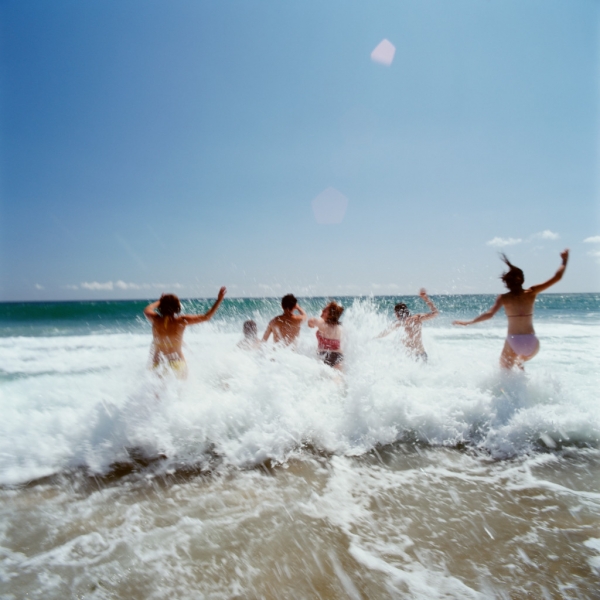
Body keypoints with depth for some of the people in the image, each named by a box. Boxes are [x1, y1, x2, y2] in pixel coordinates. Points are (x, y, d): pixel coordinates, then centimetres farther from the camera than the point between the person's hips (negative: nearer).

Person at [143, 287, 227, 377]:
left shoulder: (155, 320, -6)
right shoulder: (181, 321, -11)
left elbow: (147, 310, 20)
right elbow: (207, 317, -6)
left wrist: (159, 301, 34)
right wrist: (219, 300, -2)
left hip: (158, 364, 1)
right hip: (177, 362, -1)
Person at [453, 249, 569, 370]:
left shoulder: (504, 298, -4)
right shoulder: (531, 293, -1)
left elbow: (489, 314, -17)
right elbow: (557, 277, 3)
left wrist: (468, 322, -12)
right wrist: (565, 260, 16)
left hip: (513, 341, -3)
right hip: (531, 341, 3)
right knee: (519, 364, 35)